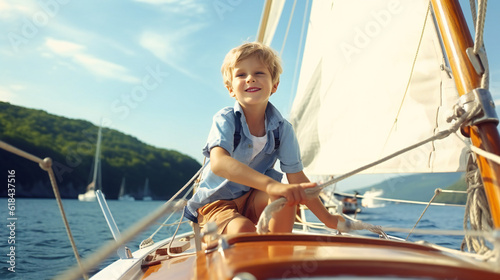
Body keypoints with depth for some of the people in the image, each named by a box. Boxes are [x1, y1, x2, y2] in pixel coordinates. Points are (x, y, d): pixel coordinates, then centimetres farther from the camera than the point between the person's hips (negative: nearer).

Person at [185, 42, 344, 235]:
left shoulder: (282, 128, -8)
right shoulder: (226, 120, -20)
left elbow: (297, 178, -6)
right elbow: (218, 163, -39)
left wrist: (328, 219, -9)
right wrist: (270, 184, -53)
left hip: (253, 201, 4)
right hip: (217, 203, -3)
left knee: (285, 194, -26)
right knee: (243, 230, -33)